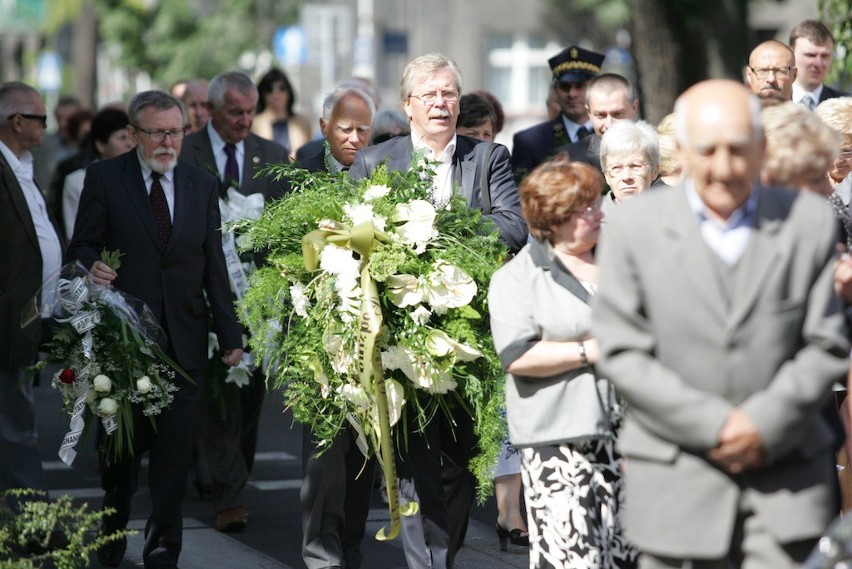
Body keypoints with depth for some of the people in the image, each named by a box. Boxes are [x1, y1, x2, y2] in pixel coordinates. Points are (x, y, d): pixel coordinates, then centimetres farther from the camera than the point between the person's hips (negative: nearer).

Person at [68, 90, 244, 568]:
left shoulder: (203, 184, 10)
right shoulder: (104, 178, 1)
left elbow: (214, 265, 11)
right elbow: (83, 246, 1)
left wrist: (230, 333, 7)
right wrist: (92, 266, -23)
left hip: (184, 338, 2)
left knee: (175, 444, -1)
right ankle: (115, 525, 29)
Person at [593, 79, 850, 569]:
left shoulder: (811, 222, 3)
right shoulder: (634, 228, 1)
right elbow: (622, 353, -4)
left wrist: (765, 423, -13)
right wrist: (712, 425, -14)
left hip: (788, 480, 0)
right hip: (677, 484, 0)